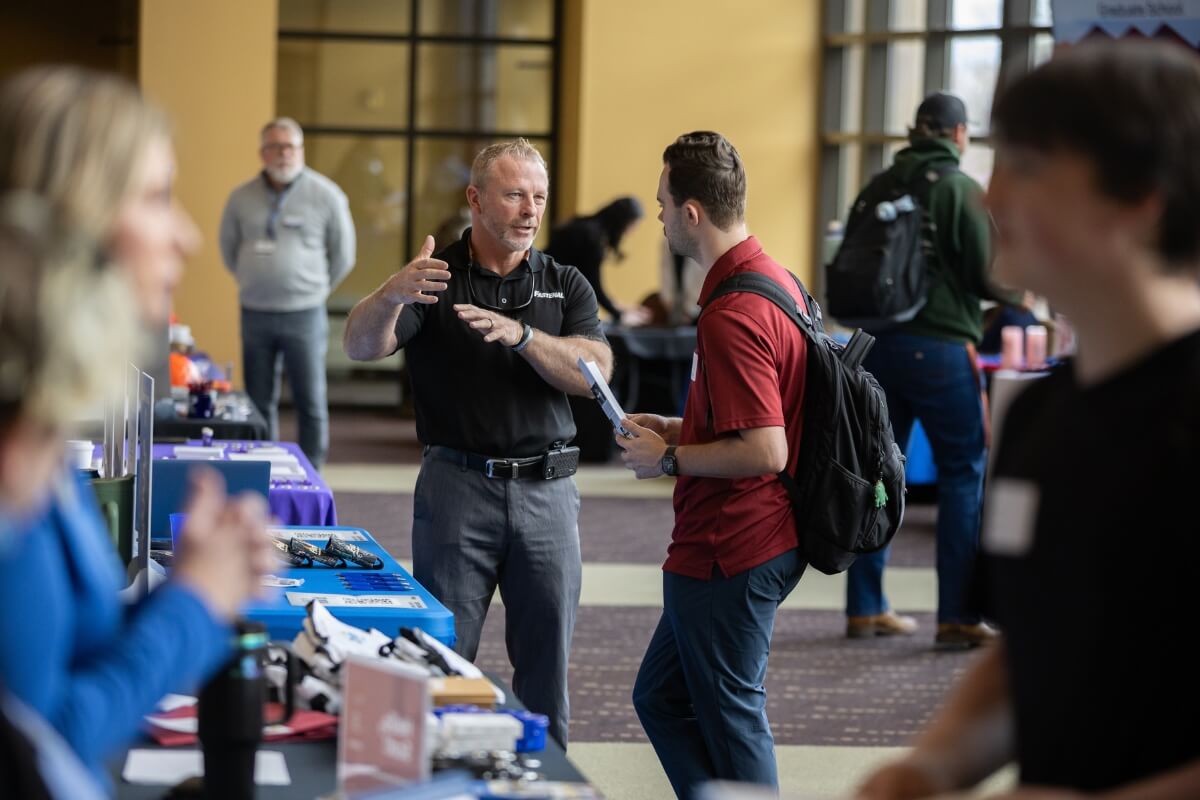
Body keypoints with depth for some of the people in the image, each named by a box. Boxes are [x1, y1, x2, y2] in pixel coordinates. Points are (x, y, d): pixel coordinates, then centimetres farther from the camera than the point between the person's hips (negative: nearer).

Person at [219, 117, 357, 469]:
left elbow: (343, 255, 7)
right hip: (254, 313, 3)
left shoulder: (326, 196, -2)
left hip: (304, 314, -3)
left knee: (311, 403, -2)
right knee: (259, 403, 9)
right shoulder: (242, 197, 5)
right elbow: (228, 249, 20)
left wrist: (314, 287, 9)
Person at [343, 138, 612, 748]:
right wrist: (391, 296, -36)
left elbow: (596, 372, -7)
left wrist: (521, 335, -23)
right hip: (457, 486, -2)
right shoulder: (434, 278, 1)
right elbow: (360, 347, -15)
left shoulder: (565, 285, 9)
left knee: (547, 663, 7)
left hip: (545, 488, 2)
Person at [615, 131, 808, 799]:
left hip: (729, 555, -10)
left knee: (730, 718, 2)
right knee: (662, 699, 19)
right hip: (763, 539, 10)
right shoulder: (776, 279, 9)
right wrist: (677, 428, 14)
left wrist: (669, 458, -14)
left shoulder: (732, 317, -23)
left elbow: (764, 451, -27)